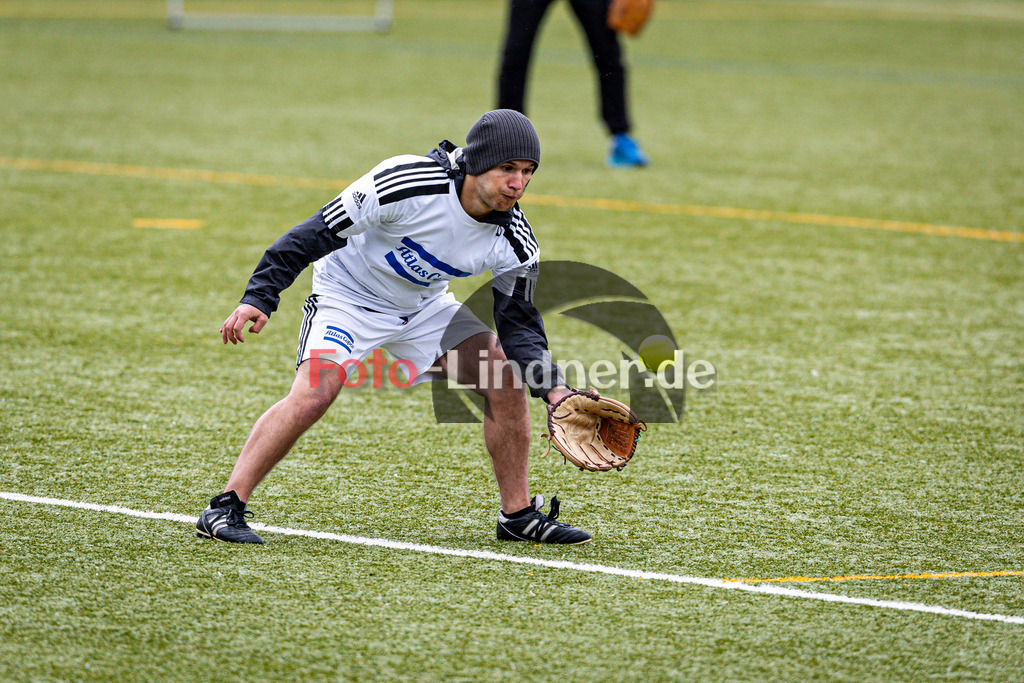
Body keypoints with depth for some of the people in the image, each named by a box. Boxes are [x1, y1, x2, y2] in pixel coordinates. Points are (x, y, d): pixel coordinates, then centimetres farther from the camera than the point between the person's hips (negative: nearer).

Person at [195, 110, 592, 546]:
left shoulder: (514, 243, -16)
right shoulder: (405, 183, -32)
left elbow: (519, 324, -8)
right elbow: (319, 232, -25)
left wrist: (553, 387, -25)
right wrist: (260, 297, -29)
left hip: (424, 306, 6)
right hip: (348, 295, -6)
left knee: (507, 380, -6)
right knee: (312, 397, -26)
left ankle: (518, 515, 7)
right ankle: (225, 508, -18)